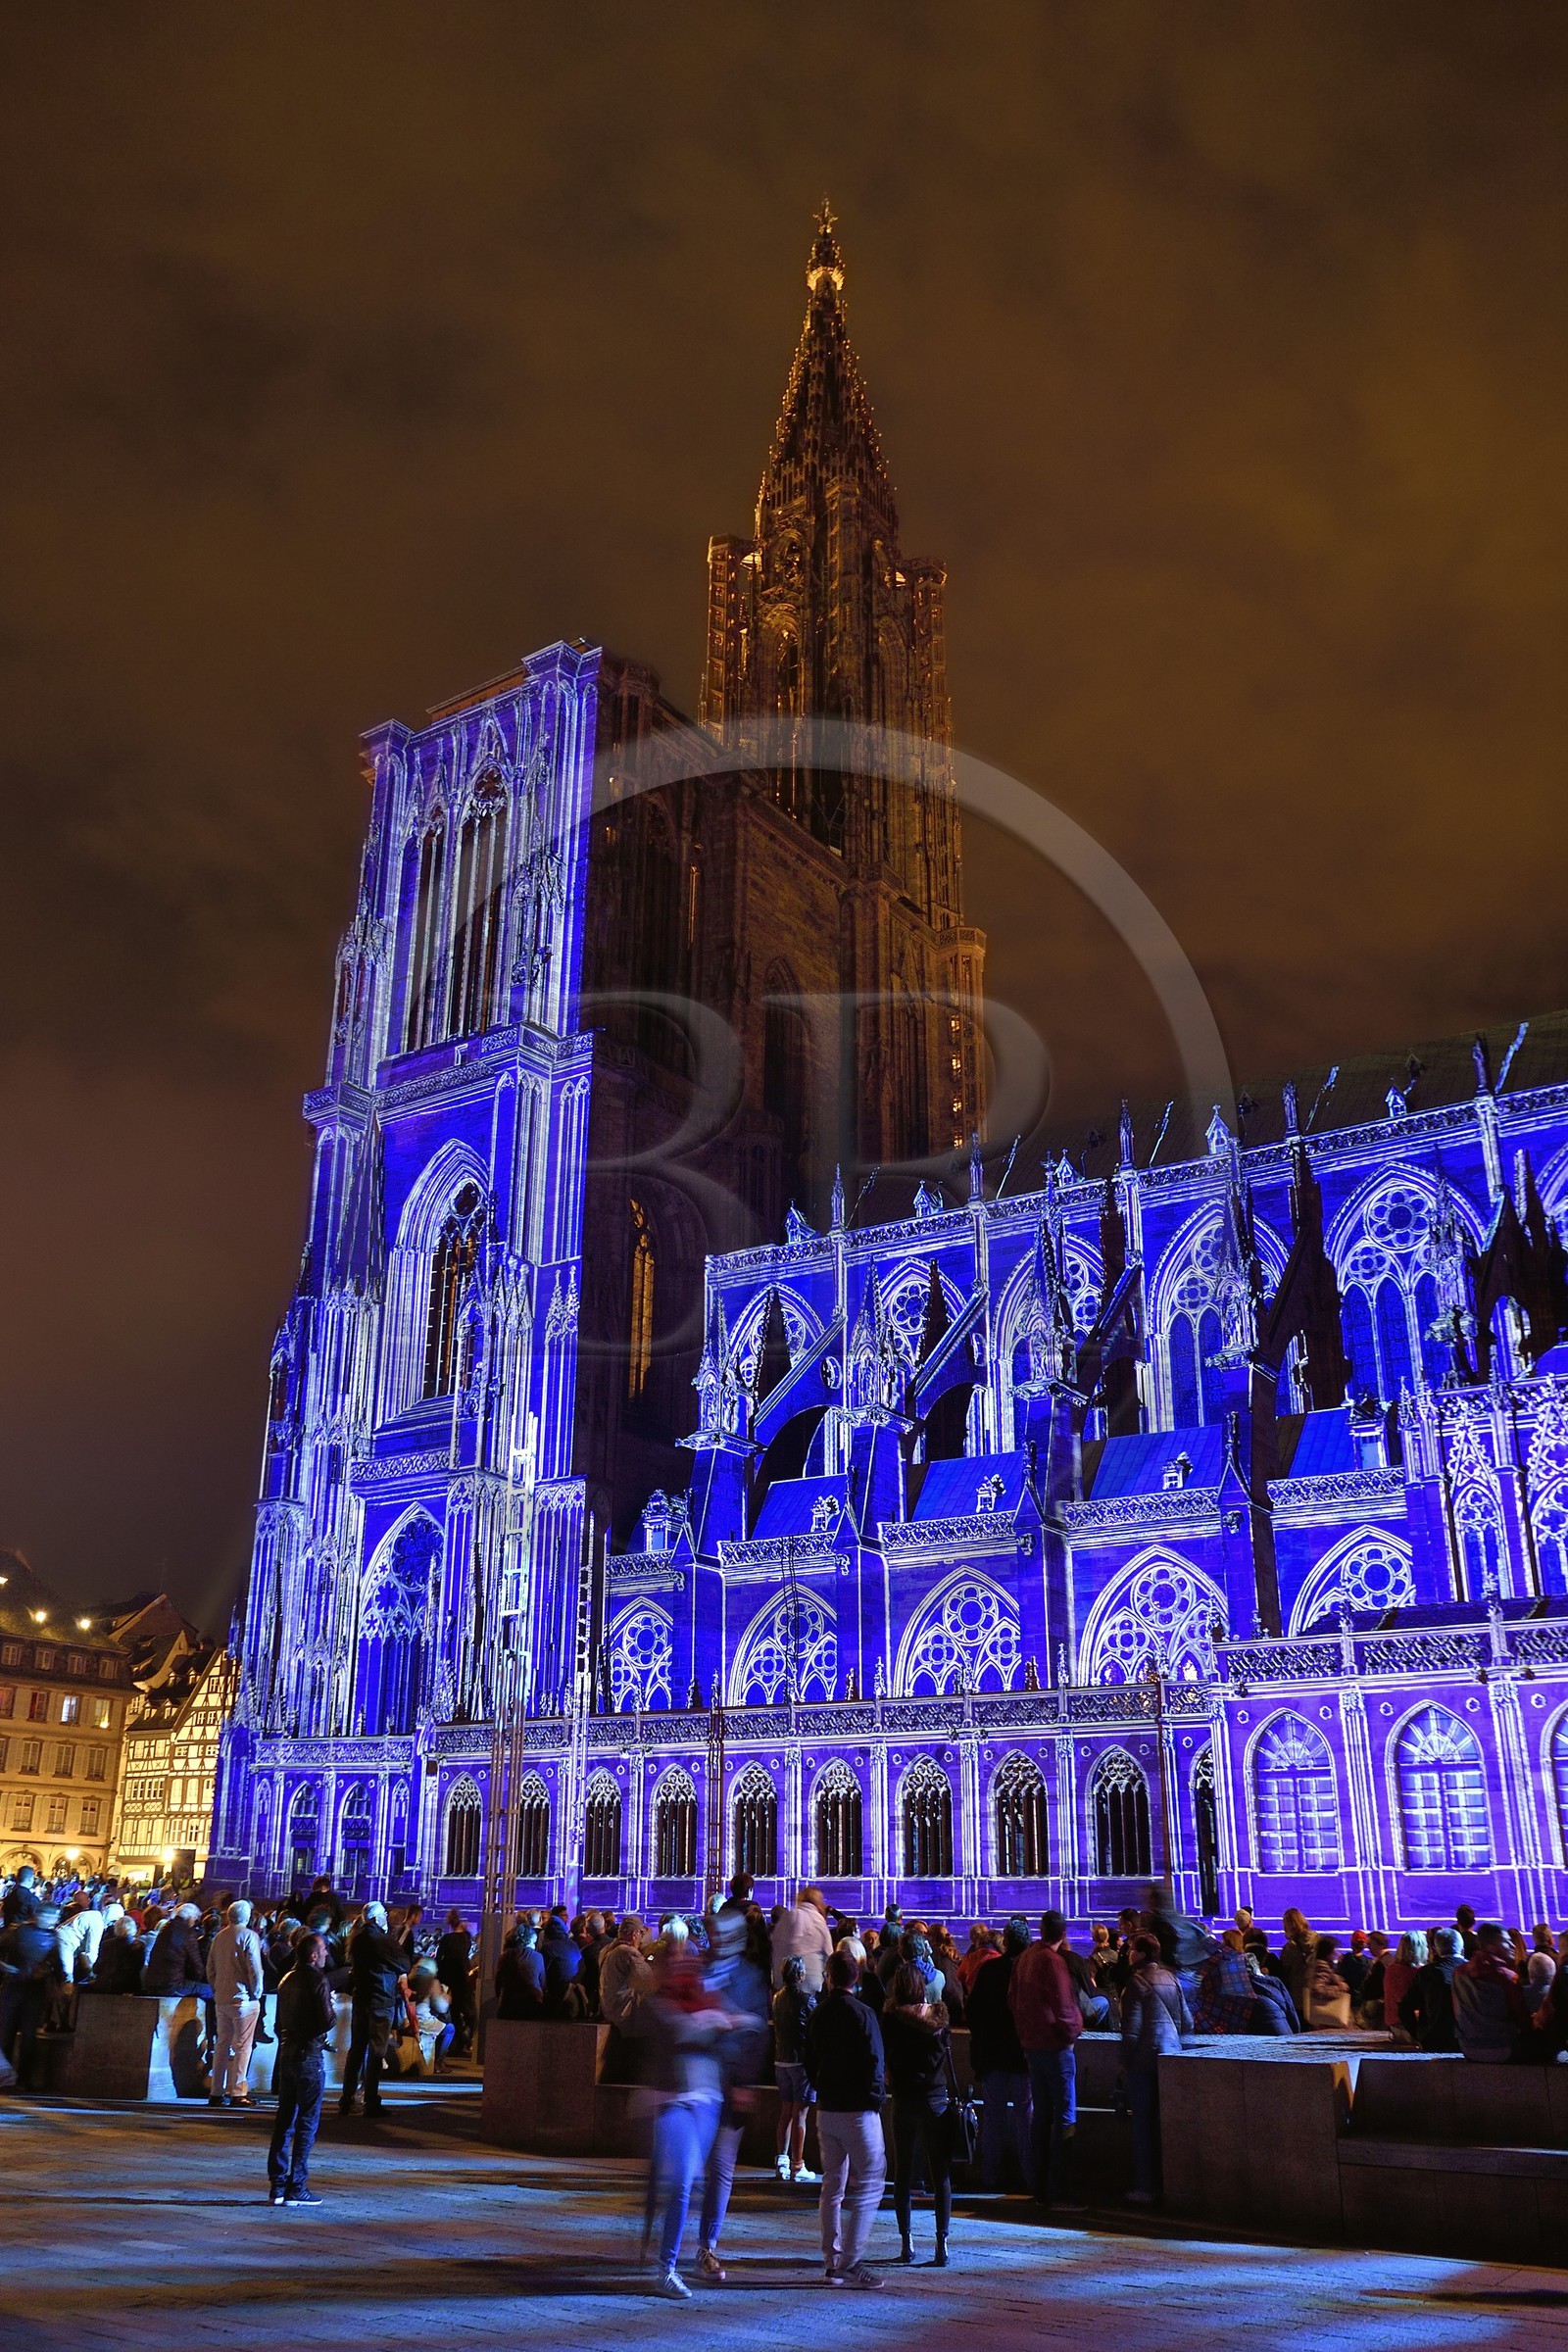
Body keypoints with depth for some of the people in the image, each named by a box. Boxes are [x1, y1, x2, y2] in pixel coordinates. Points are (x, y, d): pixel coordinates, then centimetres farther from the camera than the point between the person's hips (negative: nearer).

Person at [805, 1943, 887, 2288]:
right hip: (858, 2110, -7)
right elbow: (874, 2063, -15)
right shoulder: (861, 2013, -14)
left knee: (832, 2186, 15)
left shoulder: (818, 2013, 6)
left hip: (826, 2110, 7)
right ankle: (850, 2263, -8)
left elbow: (811, 2062, 13)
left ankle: (833, 2261, 18)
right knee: (870, 2184, -2)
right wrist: (876, 2099, -3)